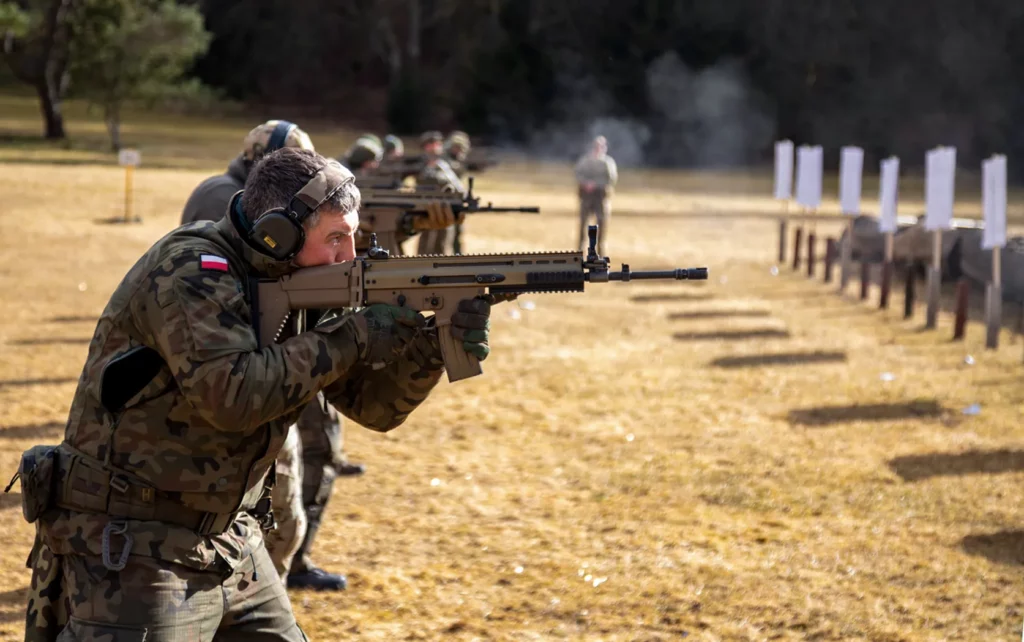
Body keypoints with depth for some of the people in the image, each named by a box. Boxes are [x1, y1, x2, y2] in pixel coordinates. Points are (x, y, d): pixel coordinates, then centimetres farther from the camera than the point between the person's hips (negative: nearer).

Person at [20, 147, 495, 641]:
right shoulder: (191, 268, -16)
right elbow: (231, 395, -29)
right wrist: (351, 336, -22)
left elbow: (373, 403, 8)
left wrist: (435, 344, -11)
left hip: (230, 545, 8)